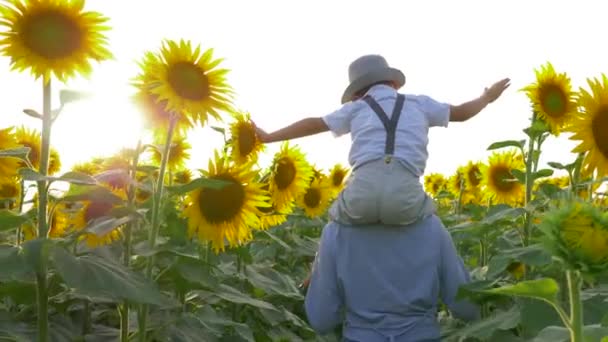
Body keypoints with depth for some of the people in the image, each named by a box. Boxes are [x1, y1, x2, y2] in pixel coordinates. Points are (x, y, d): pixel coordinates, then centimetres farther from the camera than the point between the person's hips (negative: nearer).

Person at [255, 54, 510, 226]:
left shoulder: (357, 107, 23)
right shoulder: (418, 103, 25)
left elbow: (314, 124, 28)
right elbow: (461, 112, 37)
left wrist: (268, 137, 39)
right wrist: (487, 97, 57)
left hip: (362, 195, 0)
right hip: (406, 198, 1)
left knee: (336, 218, 34)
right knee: (428, 213, 36)